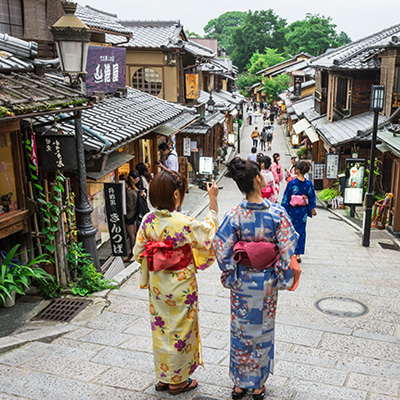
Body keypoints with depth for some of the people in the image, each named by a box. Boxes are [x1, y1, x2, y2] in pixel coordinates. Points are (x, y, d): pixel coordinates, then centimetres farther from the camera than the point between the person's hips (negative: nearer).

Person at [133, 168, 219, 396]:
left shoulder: (149, 220, -8)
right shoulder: (184, 223, -24)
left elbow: (139, 251, 0)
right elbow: (211, 232, -9)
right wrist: (213, 200, -6)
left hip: (157, 285, 6)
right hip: (181, 287, -5)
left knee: (161, 328, 20)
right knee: (180, 331, 12)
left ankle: (163, 377, 36)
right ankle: (177, 381, 29)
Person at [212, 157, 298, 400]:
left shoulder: (234, 215, -13)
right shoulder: (277, 213, -16)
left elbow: (221, 248, -11)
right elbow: (287, 249, -13)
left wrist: (230, 275, 3)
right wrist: (283, 278, -1)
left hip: (242, 282, 1)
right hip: (267, 282, 0)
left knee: (240, 330, 17)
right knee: (263, 331, 17)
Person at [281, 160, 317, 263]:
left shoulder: (292, 183, -14)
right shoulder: (308, 184, -6)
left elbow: (286, 198, -10)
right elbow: (312, 198, 4)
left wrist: (283, 210, -2)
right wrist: (312, 209, 17)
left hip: (292, 211, -2)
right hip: (302, 212, 2)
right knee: (301, 232, 11)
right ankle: (298, 254, 11)